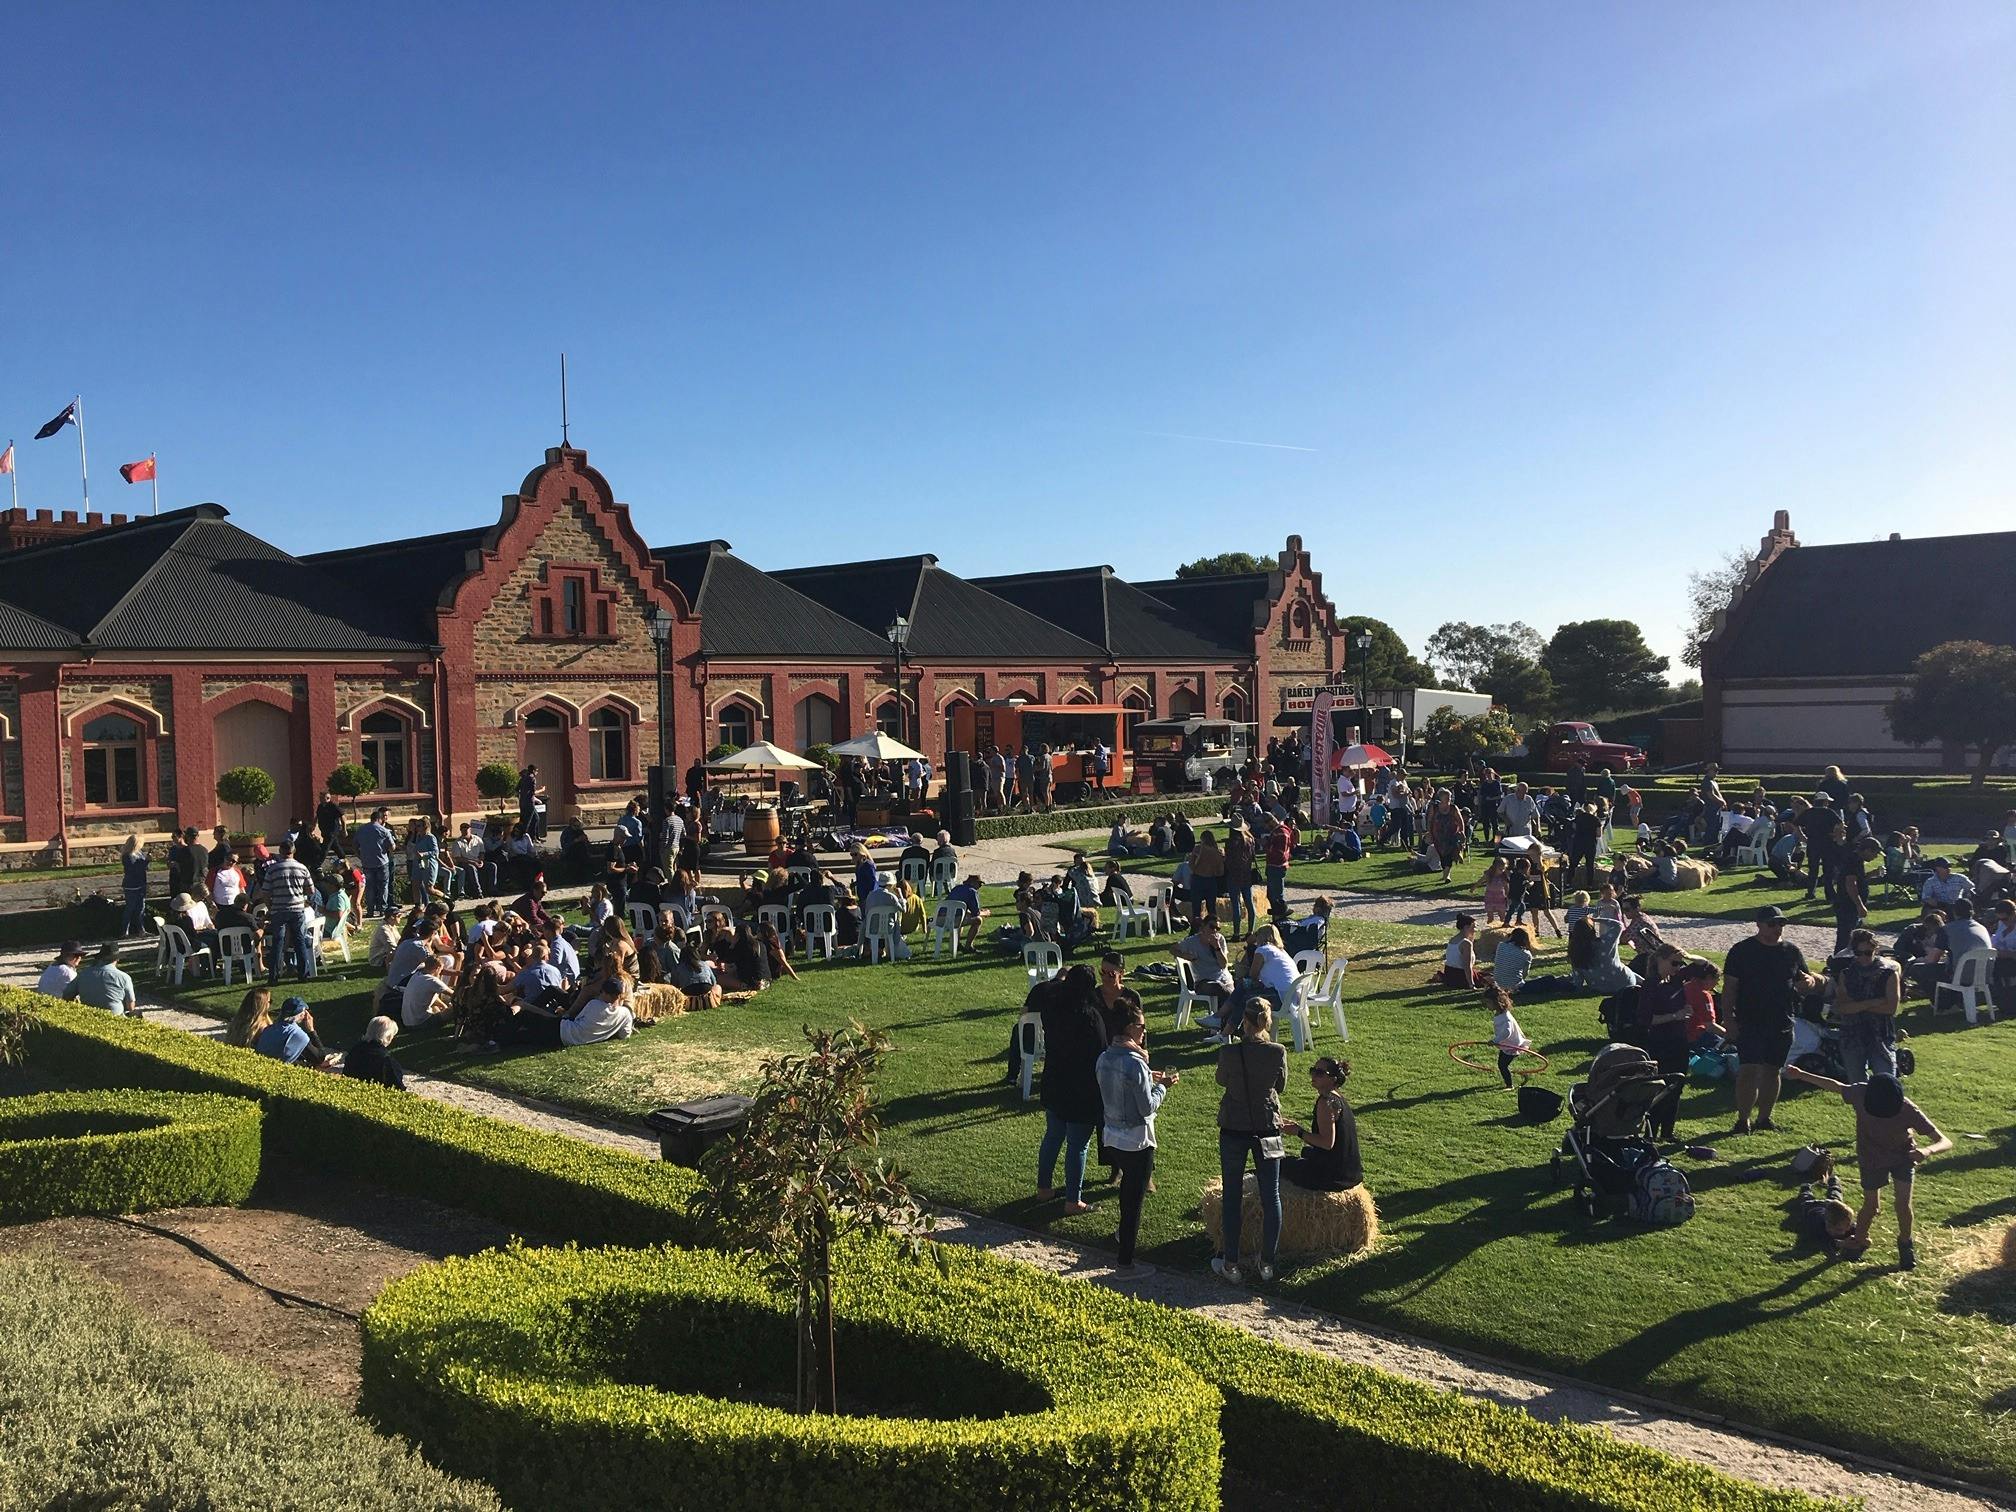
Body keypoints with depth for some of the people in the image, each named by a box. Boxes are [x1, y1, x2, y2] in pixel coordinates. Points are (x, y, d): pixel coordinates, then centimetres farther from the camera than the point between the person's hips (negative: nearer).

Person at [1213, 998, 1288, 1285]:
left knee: (1232, 1197, 11)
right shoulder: (1278, 1053, -13)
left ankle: (1230, 1264, 16)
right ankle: (1267, 1264, 19)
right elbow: (1281, 1085, 4)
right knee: (1271, 1197, 12)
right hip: (1267, 1130, 1)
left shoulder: (1228, 1052, -16)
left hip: (1233, 1129, -1)